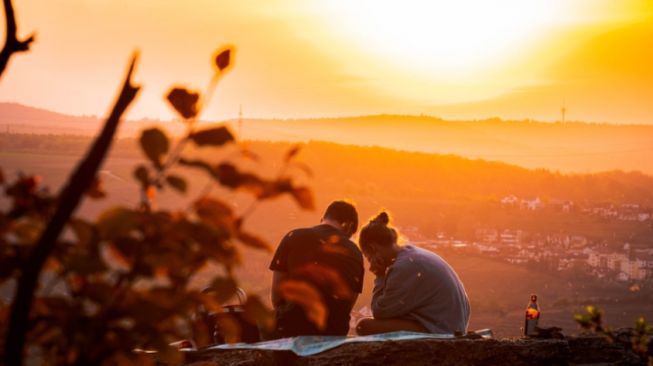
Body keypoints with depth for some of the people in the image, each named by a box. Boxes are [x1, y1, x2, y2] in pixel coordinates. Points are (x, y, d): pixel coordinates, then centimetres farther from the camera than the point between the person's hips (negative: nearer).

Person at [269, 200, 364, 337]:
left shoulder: (294, 238, 3)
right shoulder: (354, 253, 7)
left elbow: (276, 293, 2)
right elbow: (350, 301, 6)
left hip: (293, 327, -2)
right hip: (335, 331, 2)